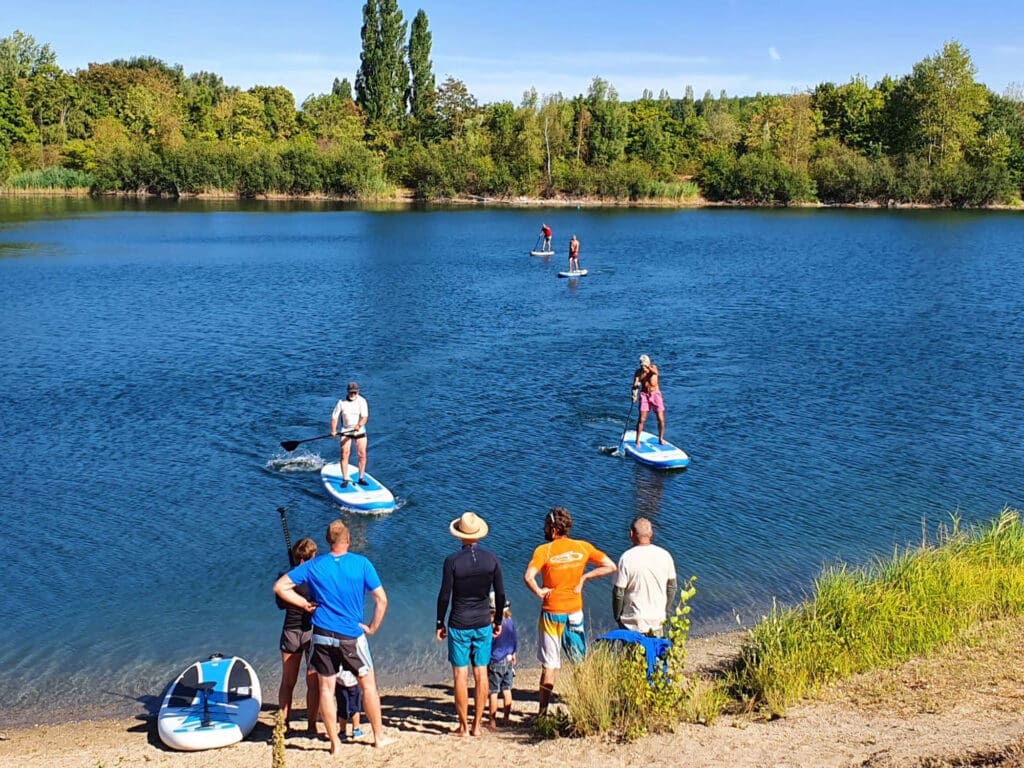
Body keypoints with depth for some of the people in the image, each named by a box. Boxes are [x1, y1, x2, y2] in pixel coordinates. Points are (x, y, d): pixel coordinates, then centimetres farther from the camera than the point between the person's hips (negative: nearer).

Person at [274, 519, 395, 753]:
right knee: (368, 685, 13)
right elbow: (381, 600, -8)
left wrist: (304, 603, 7)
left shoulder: (313, 565, -1)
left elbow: (280, 587, 0)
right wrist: (372, 627, 3)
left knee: (326, 688, 10)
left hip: (322, 635, 2)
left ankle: (335, 743, 15)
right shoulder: (362, 564, -7)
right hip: (352, 636, -1)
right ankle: (379, 737, 21)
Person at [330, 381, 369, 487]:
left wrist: (359, 425, -41)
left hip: (360, 431, 0)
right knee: (344, 455, -8)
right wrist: (333, 430, -16)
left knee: (362, 455, -1)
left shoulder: (362, 401, -12)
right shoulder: (341, 402, -7)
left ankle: (361, 478, 14)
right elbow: (334, 417, -4)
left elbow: (365, 417, -22)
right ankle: (345, 479, 0)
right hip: (346, 431, 0)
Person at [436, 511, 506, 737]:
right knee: (481, 674, 10)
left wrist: (440, 623, 2)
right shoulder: (491, 559, -4)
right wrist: (498, 621, 14)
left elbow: (444, 596, -10)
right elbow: (500, 594, 2)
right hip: (483, 624, 3)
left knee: (460, 675, 4)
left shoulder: (452, 561, -13)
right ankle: (477, 725, 15)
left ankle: (463, 726, 9)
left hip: (459, 625, -3)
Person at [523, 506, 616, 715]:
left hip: (552, 614, -3)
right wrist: (584, 577, 1)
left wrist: (539, 592, -11)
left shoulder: (544, 551, -13)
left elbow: (528, 577, -27)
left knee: (549, 665, 5)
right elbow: (610, 567, 0)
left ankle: (543, 711, 9)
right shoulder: (583, 547, -2)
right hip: (575, 613, 3)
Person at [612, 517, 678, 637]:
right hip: (658, 621, 3)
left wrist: (617, 617, 3)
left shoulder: (627, 558, -16)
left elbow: (618, 592, -11)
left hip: (633, 623, -3)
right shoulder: (665, 555, -4)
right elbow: (672, 587, 6)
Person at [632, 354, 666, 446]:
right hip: (644, 395, 0)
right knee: (641, 419, -7)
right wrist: (634, 395, -31)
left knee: (661, 419, 0)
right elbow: (635, 385, -12)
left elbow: (655, 372, -29)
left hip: (655, 394, 0)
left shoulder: (653, 367, -4)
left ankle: (661, 439, 18)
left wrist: (648, 367, -50)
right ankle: (637, 441, 1)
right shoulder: (639, 372, -3)